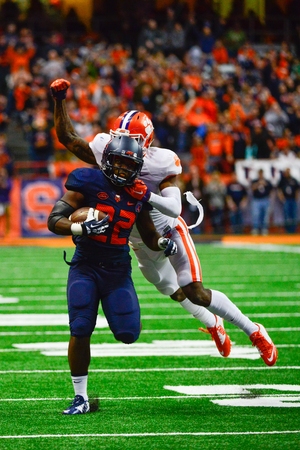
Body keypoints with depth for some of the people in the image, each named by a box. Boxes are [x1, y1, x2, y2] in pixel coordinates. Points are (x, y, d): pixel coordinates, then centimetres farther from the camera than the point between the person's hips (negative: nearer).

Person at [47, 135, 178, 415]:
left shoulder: (137, 195, 4)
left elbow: (149, 236, 16)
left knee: (128, 334, -8)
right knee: (80, 331, -14)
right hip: (85, 268, -3)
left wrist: (163, 242, -6)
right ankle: (81, 398, 0)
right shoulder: (88, 184, -9)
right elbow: (54, 221, -13)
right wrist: (82, 227, -31)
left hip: (118, 271, 3)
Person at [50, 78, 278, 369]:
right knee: (177, 294, 17)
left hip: (169, 232, -5)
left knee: (196, 293, -14)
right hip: (141, 244, 5)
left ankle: (254, 331, 1)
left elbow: (174, 208, -37)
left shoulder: (160, 162, -27)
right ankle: (213, 325, 47)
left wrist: (148, 196, -54)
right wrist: (59, 101, -21)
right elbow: (67, 137, -10)